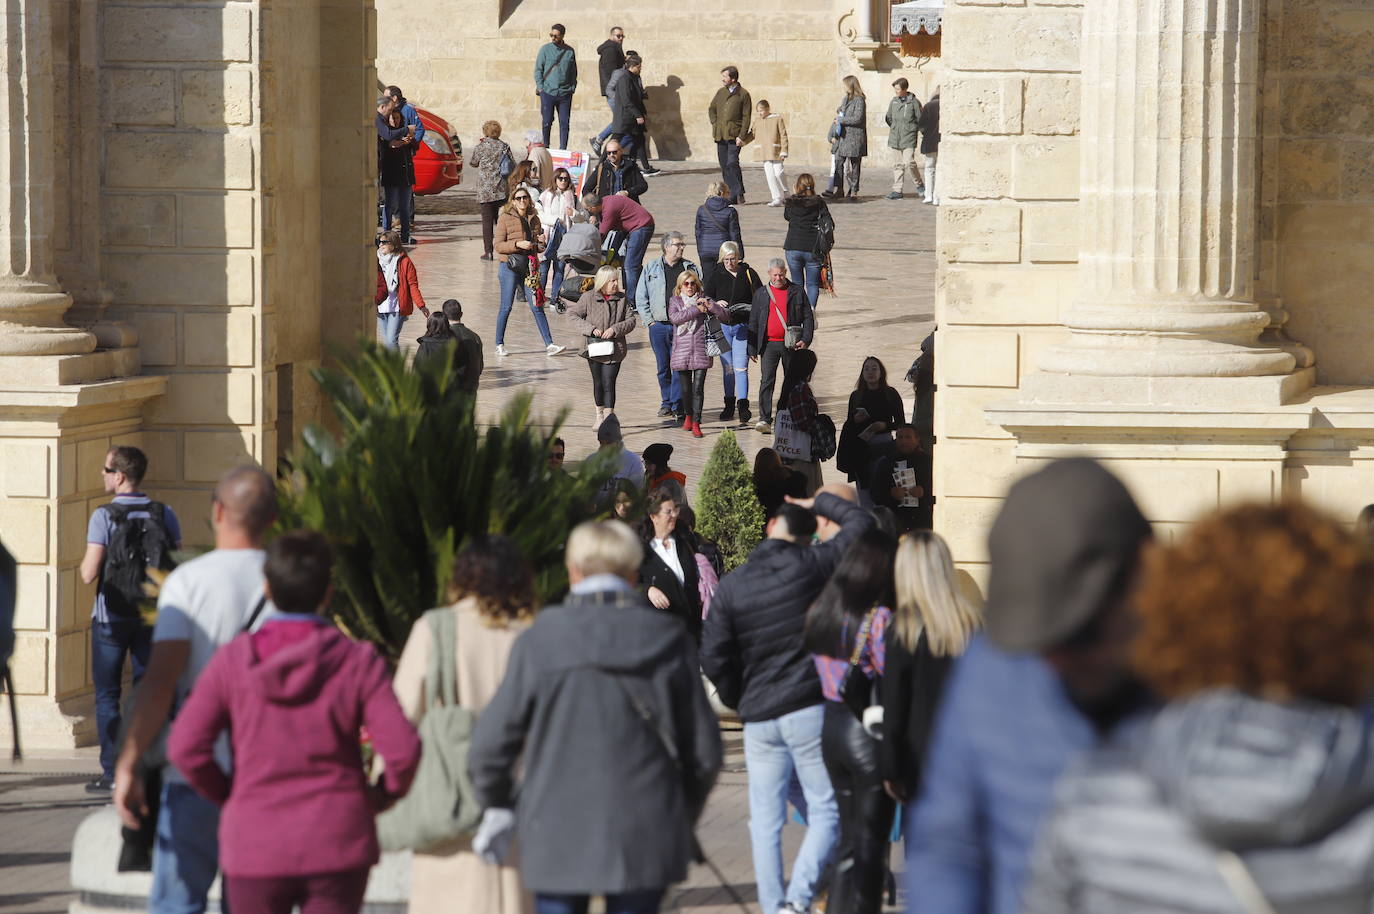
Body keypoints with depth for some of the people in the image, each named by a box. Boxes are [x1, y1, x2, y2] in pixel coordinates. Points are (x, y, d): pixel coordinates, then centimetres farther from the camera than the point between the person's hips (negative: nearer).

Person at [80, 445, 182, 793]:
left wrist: (85, 563, 5)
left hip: (112, 617, -4)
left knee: (107, 696, 4)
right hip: (153, 617, 4)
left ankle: (113, 772, -1)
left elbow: (89, 574, -15)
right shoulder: (163, 514, 0)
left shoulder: (104, 516, -12)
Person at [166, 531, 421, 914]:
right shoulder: (358, 662, -5)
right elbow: (402, 749, -13)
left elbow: (186, 747, -7)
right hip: (337, 845, -1)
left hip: (256, 846, 1)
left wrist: (226, 796, 9)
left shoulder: (233, 660, -2)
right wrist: (381, 796, 6)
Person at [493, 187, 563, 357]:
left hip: (529, 267, 4)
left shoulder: (534, 219, 12)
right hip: (510, 267, -4)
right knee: (506, 307, 1)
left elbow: (538, 247, 21)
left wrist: (541, 242, -3)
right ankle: (499, 344, 12)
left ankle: (549, 344, -1)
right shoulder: (505, 219, -3)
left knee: (537, 307, 1)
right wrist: (518, 244, -21)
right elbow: (498, 246, -8)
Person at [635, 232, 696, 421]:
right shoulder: (651, 268, 8)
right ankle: (666, 403, 18)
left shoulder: (691, 268, 7)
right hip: (659, 326, 1)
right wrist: (649, 320, 0)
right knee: (663, 368, 6)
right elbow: (641, 297, 9)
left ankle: (678, 404, -7)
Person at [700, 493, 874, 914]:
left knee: (765, 821, 9)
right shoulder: (812, 565, -4)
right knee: (826, 810, 2)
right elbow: (861, 523, 10)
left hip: (759, 717, 2)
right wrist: (821, 502, 22)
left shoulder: (731, 586, 2)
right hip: (810, 711, -2)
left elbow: (714, 659, 2)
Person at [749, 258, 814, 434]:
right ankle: (764, 420, -15)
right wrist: (752, 348, 4)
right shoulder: (761, 293, 7)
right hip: (769, 345, 0)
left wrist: (805, 340, -8)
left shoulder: (797, 292, 5)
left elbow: (808, 318, 5)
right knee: (767, 380, -11)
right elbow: (753, 322, 9)